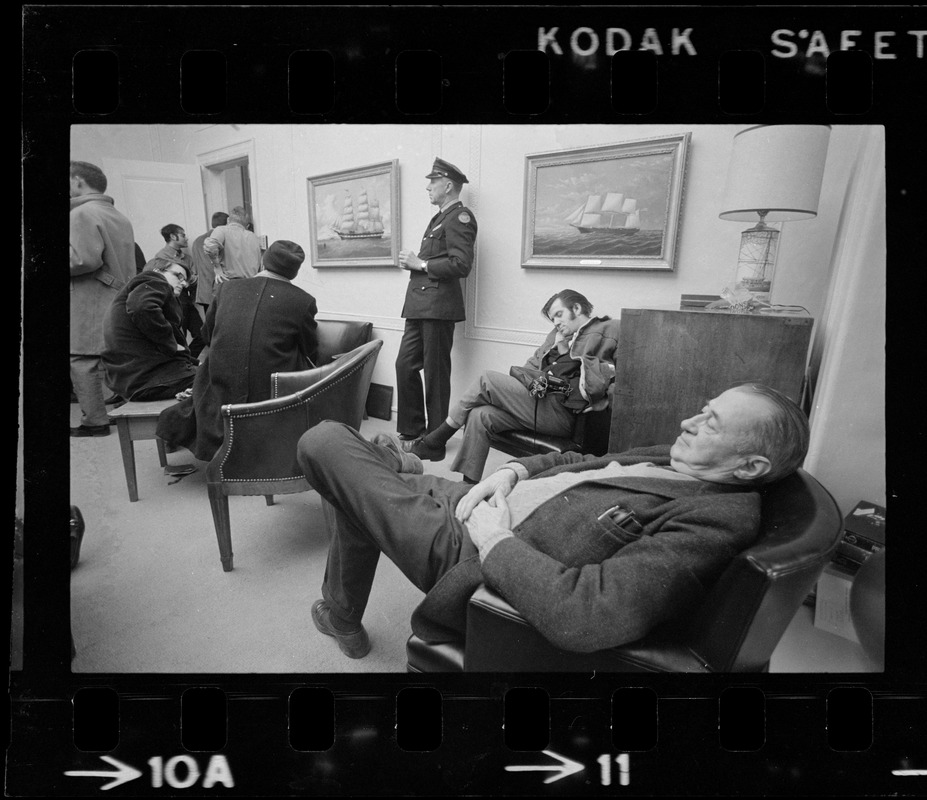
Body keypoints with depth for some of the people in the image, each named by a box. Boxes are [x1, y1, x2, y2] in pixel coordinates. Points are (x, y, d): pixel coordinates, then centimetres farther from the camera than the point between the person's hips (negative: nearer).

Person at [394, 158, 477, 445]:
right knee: (405, 365, 8)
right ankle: (411, 430, 20)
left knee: (435, 374, -1)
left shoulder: (460, 217, -7)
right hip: (419, 303, 9)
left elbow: (461, 265, -18)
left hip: (438, 305, -9)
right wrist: (412, 261, 6)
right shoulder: (438, 218, 23)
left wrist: (420, 263, -11)